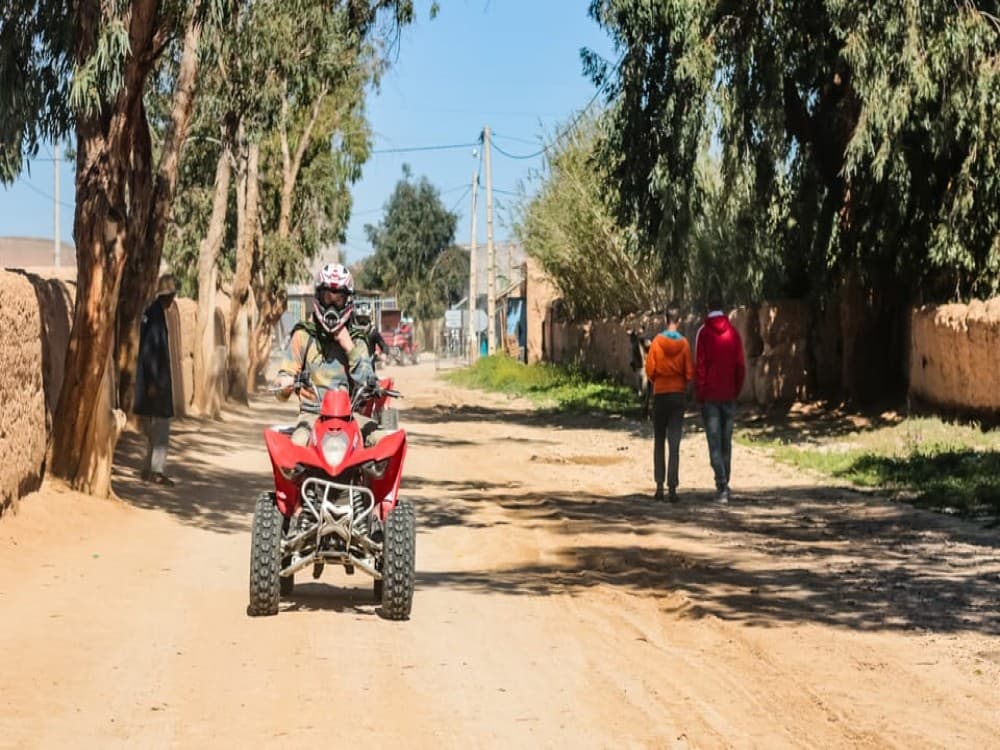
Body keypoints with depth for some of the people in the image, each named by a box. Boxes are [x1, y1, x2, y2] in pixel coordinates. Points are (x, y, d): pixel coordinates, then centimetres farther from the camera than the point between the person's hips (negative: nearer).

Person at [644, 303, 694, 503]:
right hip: (679, 394, 0)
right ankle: (672, 487, -7)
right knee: (675, 443, 0)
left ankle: (659, 486, 5)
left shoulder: (657, 342, -6)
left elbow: (650, 370, -6)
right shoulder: (684, 344, -5)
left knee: (659, 442, 10)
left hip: (660, 395, 0)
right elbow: (689, 373, -6)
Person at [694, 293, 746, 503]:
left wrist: (699, 394, -1)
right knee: (726, 442, 11)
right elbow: (741, 365, 4)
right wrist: (737, 390, 13)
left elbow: (700, 365, -8)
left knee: (715, 443, -4)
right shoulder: (733, 332, 4)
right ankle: (724, 486, 15)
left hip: (710, 396, -3)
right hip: (729, 395, 3)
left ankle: (722, 484, -17)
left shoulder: (704, 332, -6)